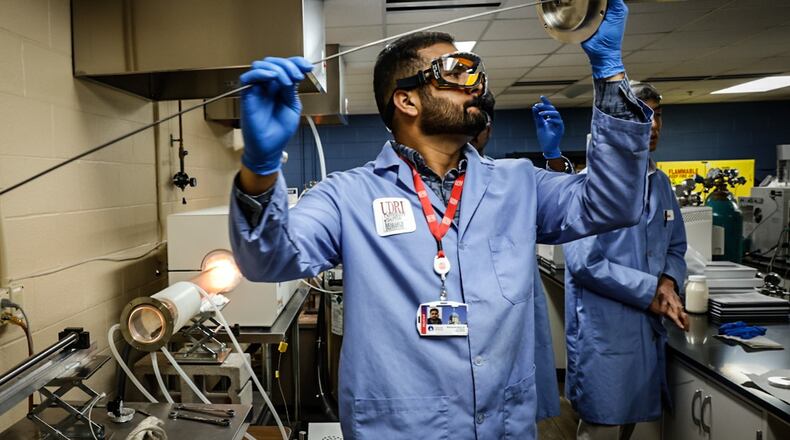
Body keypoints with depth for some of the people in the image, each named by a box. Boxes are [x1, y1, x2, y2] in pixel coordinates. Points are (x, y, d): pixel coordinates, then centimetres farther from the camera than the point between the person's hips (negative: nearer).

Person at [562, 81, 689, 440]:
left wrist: (669, 282, -5)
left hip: (649, 328, 7)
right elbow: (584, 263, -21)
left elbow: (676, 248, 17)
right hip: (603, 331, -7)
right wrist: (650, 291, -15)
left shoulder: (661, 183, 10)